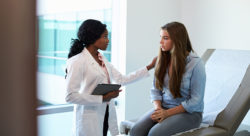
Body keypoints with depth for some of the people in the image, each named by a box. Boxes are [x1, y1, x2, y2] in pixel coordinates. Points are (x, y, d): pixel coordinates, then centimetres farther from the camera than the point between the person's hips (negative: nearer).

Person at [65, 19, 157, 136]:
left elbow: (122, 79, 10)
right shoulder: (77, 61, -15)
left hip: (107, 116, 7)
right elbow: (70, 96, -19)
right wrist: (102, 98, -20)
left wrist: (149, 67, 10)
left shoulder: (103, 60, 10)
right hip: (89, 121, -7)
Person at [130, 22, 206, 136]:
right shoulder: (162, 60, 4)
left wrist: (168, 113, -16)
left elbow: (195, 100, -12)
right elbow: (155, 89, 10)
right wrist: (158, 108, -10)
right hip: (163, 108, 5)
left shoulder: (195, 63, -12)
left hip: (189, 113, -4)